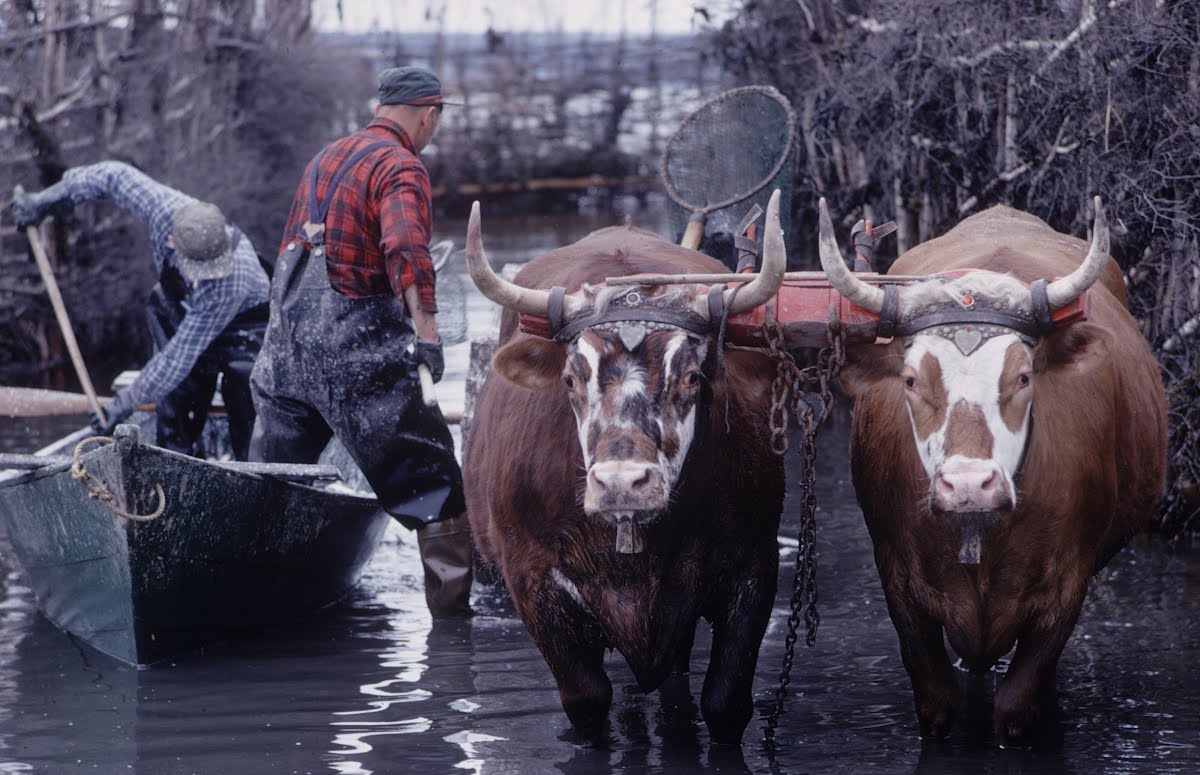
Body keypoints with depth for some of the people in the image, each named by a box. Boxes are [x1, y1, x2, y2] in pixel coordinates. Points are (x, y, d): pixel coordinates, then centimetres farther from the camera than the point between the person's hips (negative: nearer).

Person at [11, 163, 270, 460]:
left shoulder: (234, 280, -42)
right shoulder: (166, 208, -34)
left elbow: (183, 353, -35)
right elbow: (114, 176, -14)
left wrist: (127, 402, -30)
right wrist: (46, 200, -9)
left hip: (244, 322, -5)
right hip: (182, 309, 5)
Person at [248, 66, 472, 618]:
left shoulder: (327, 156, 18)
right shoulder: (401, 168, -9)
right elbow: (405, 248, -26)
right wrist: (427, 332, -31)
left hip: (289, 337, 8)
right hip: (357, 347, -8)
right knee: (431, 477, 0)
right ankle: (451, 604, -1)